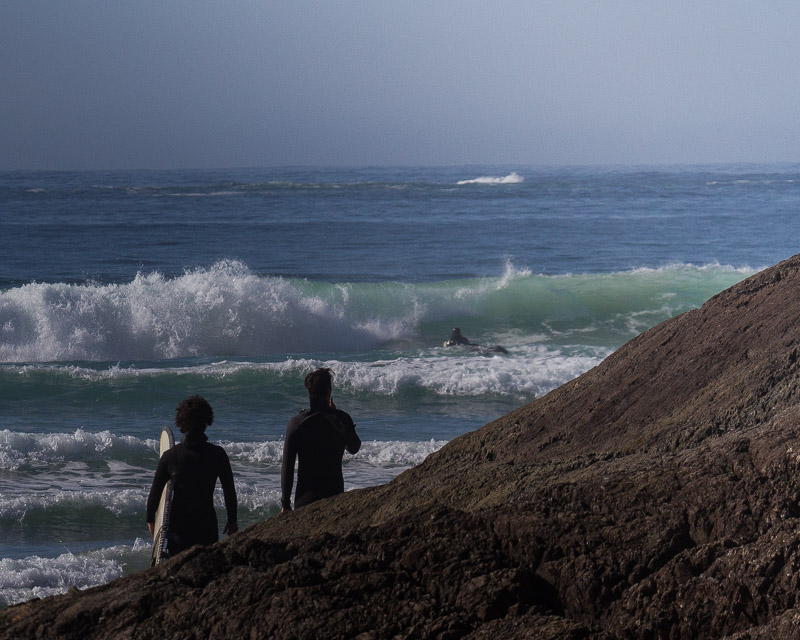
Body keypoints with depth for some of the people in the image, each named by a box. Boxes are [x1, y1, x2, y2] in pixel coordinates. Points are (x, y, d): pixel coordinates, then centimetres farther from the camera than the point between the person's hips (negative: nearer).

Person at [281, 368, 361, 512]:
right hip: (334, 492, 1)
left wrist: (285, 502, 5)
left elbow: (287, 466, -4)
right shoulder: (342, 418, -5)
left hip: (305, 497, -1)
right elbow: (354, 448, 17)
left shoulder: (296, 423, -6)